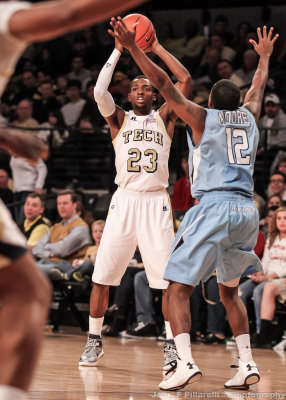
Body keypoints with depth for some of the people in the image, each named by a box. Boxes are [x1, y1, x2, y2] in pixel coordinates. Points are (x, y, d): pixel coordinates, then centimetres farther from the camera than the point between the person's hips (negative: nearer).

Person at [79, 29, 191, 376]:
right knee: (102, 276, 0)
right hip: (124, 201, 1)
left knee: (169, 279, -6)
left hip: (156, 202, -1)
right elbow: (99, 91, -7)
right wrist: (119, 49, -3)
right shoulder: (119, 119, 12)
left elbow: (185, 81, 0)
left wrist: (157, 48, 4)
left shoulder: (164, 118, 11)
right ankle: (94, 341, 14)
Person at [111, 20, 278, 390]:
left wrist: (133, 48, -1)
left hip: (213, 207, -6)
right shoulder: (248, 116, 17)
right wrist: (264, 56, 54)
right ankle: (247, 364, 14)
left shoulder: (202, 118, 4)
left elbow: (165, 85, -1)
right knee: (229, 291, 22)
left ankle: (186, 363, -22)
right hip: (246, 211, 6)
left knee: (178, 289, -4)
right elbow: (258, 87, 37)